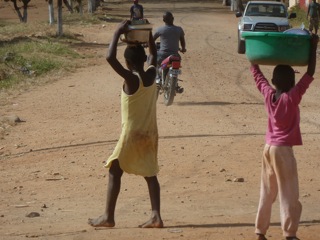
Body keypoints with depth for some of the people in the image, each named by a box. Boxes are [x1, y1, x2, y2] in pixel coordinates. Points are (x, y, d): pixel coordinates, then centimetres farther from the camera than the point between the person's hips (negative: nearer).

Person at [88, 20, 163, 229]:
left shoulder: (131, 79, -19)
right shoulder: (152, 75, -3)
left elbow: (110, 58, -30)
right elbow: (154, 55, 19)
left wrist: (118, 33, -23)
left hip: (132, 134, -6)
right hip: (150, 133, 6)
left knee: (115, 172, 5)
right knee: (150, 174, 9)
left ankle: (109, 216, 6)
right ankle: (156, 216, 2)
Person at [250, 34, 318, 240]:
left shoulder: (268, 94, -1)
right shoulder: (293, 97, -15)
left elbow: (256, 73, 14)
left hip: (269, 148, 6)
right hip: (283, 150, -6)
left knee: (267, 193, 13)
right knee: (289, 194, -1)